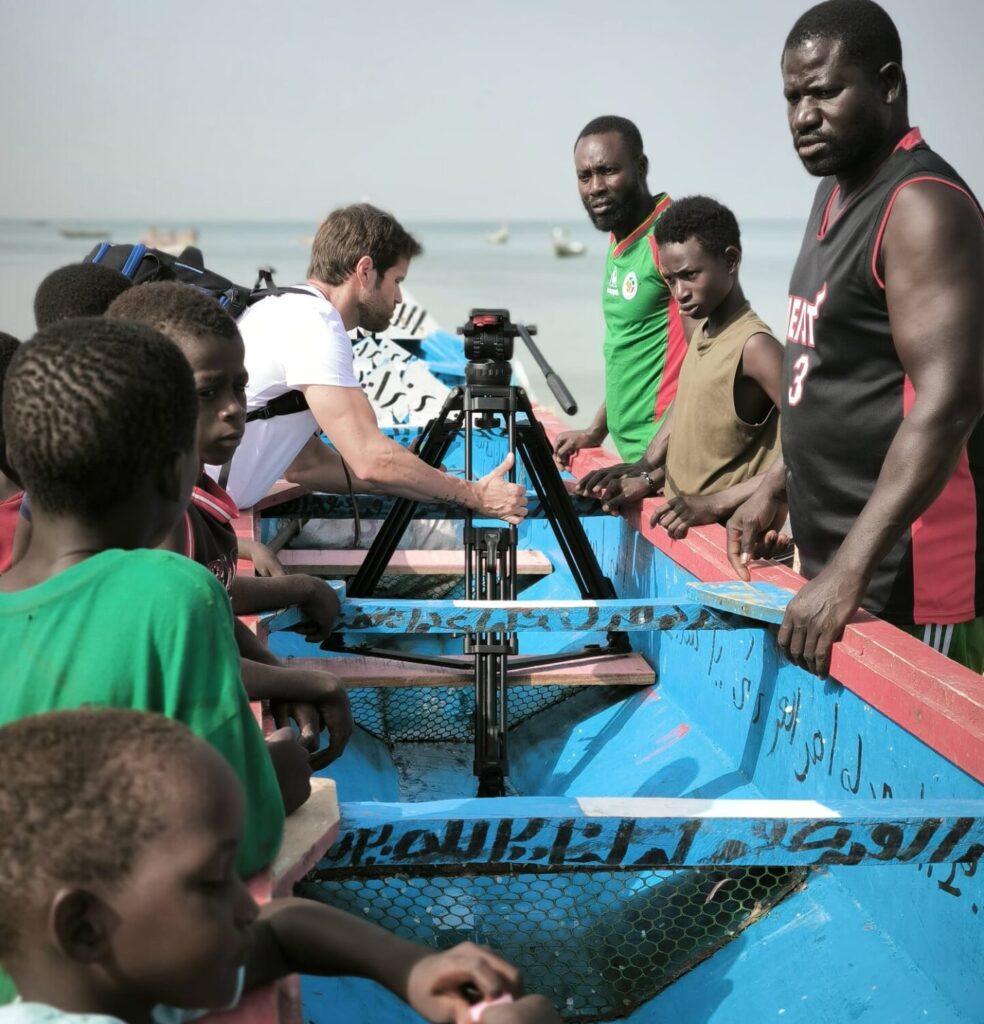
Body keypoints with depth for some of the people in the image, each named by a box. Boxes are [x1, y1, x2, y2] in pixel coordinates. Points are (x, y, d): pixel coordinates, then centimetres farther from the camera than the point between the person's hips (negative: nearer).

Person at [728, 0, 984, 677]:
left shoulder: (923, 207, -16)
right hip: (837, 556, 9)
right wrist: (777, 487, 17)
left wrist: (848, 571, -27)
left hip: (904, 578, -9)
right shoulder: (836, 193, 13)